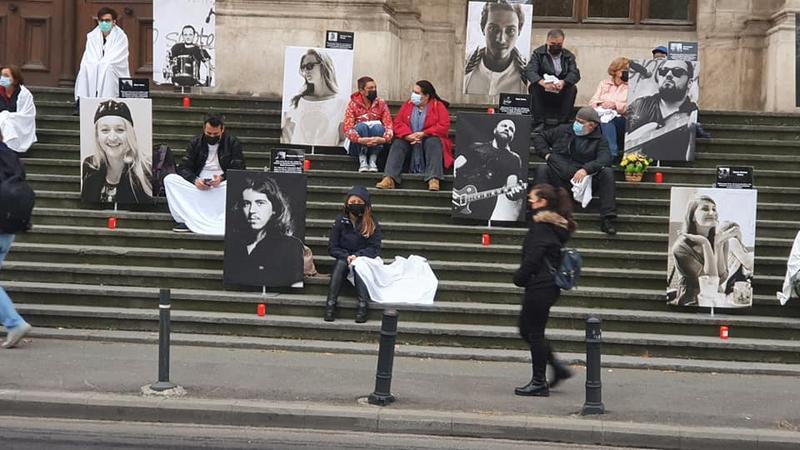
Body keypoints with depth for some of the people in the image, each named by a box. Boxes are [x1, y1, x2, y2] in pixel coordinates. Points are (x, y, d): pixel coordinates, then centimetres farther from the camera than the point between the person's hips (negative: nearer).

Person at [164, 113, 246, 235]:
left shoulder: (232, 143, 4)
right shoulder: (195, 143, 10)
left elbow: (239, 170, -3)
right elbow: (183, 168, 3)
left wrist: (222, 178, -24)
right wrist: (195, 180, -19)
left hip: (222, 186, -2)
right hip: (198, 185, 3)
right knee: (169, 179, -21)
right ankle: (186, 220, -33)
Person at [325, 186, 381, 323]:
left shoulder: (372, 224, -1)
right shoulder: (340, 221, 2)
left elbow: (375, 249, -6)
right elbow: (332, 248, 2)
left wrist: (357, 256, -20)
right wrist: (346, 257, -16)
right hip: (344, 258, 1)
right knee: (340, 263, -31)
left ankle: (362, 304, -44)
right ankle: (331, 303, -39)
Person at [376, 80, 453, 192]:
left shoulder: (439, 106, 1)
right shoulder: (407, 105, 11)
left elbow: (444, 127, -11)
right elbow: (398, 123, 1)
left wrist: (423, 134, -20)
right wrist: (408, 135, -20)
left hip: (430, 139, -3)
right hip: (409, 141, 3)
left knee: (433, 142, -34)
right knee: (397, 144, -25)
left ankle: (434, 179, -46)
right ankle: (389, 178, -42)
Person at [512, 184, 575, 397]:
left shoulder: (541, 226, -16)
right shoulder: (557, 226, 14)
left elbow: (533, 258, -20)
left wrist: (519, 277, -5)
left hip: (539, 285, -10)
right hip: (550, 285, 10)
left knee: (534, 332, -1)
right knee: (527, 329, 17)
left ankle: (539, 382, 5)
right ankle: (558, 367, 17)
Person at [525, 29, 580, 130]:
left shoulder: (568, 56, 8)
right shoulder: (538, 53, 2)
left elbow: (575, 74, -7)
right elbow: (529, 71, -15)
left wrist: (563, 82, -31)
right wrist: (543, 83, -36)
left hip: (561, 94, 1)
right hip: (542, 93, -1)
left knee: (572, 88, -26)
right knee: (534, 87, -30)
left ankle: (563, 124, -25)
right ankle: (539, 123, -29)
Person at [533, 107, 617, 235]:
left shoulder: (599, 141, 8)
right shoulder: (563, 131, 14)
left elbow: (605, 159, -11)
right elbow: (539, 137, 21)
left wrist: (586, 169, -28)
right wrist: (546, 154, 3)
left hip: (582, 179, -1)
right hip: (558, 178, 1)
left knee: (607, 172, -23)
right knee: (542, 169, -27)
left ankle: (607, 219, -26)